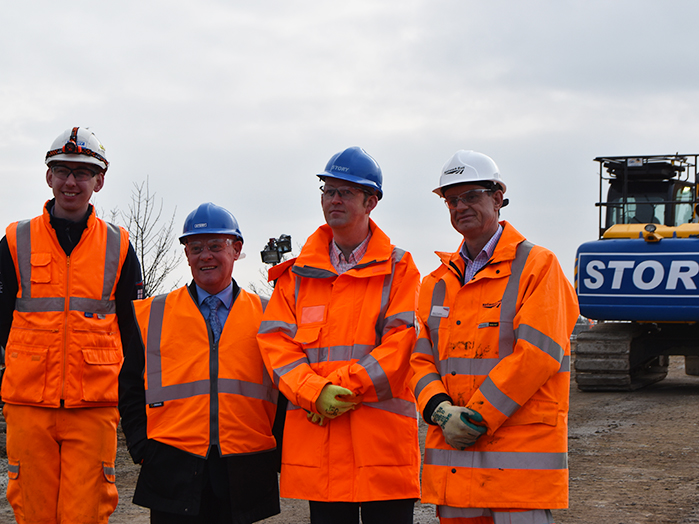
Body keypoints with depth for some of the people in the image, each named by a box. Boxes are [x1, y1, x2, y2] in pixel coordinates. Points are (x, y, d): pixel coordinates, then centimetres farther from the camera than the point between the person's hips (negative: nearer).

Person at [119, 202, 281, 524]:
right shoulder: (151, 315, 9)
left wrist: (276, 453, 3)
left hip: (245, 474, 1)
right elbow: (130, 387, 12)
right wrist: (142, 448, 2)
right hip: (173, 475, 0)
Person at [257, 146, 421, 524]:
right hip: (315, 441, 3)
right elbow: (276, 341, 4)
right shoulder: (298, 273, 14)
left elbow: (402, 341, -6)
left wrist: (344, 388, -15)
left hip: (382, 436, -2)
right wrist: (316, 392, -13)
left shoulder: (397, 268, 6)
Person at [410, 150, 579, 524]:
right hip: (453, 457, 5)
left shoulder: (537, 266, -2)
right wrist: (441, 410, -11)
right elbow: (421, 358, 10)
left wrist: (476, 417, -14)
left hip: (520, 458, -5)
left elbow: (536, 354, -13)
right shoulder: (437, 283, 16)